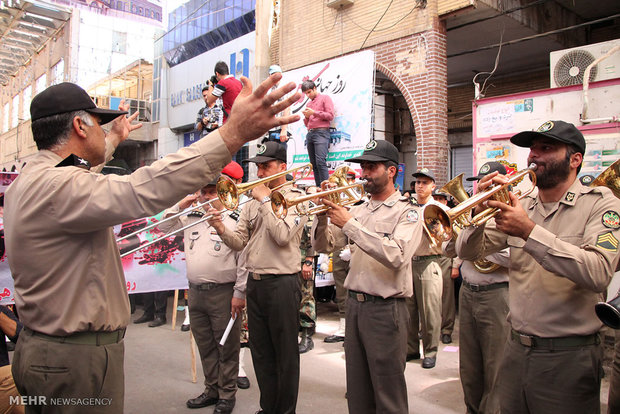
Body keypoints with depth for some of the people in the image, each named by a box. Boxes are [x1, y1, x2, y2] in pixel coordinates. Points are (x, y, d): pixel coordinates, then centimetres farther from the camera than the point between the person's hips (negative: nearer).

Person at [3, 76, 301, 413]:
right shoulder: (56, 186, -25)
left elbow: (80, 163, 29)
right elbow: (144, 190, -41)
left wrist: (114, 138, 46)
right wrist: (235, 132, -44)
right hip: (77, 359, -10)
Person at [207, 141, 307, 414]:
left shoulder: (296, 198, -6)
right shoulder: (253, 202, 13)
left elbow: (282, 235, -21)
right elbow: (240, 242, 7)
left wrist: (265, 200, -13)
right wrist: (222, 229, -12)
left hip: (282, 284, -6)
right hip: (254, 282, 7)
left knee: (285, 354, 6)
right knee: (261, 352, 16)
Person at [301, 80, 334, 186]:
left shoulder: (325, 98, 7)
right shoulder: (309, 103, 26)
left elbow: (330, 116, -5)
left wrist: (314, 112, -8)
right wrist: (306, 116, 6)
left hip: (321, 132, -7)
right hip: (309, 133, 7)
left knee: (320, 161, -19)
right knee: (314, 164, 1)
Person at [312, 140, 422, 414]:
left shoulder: (407, 212, -7)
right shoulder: (357, 211, 10)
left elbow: (396, 255, -25)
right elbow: (324, 246, 9)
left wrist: (349, 224, -24)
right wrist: (324, 215, -10)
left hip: (385, 309, -6)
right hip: (354, 304, 6)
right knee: (357, 391, 17)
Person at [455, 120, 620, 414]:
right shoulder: (522, 206, 6)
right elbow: (468, 251, 2)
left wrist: (529, 231, -28)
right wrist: (479, 210, -15)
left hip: (567, 357, -4)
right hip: (516, 349, 4)